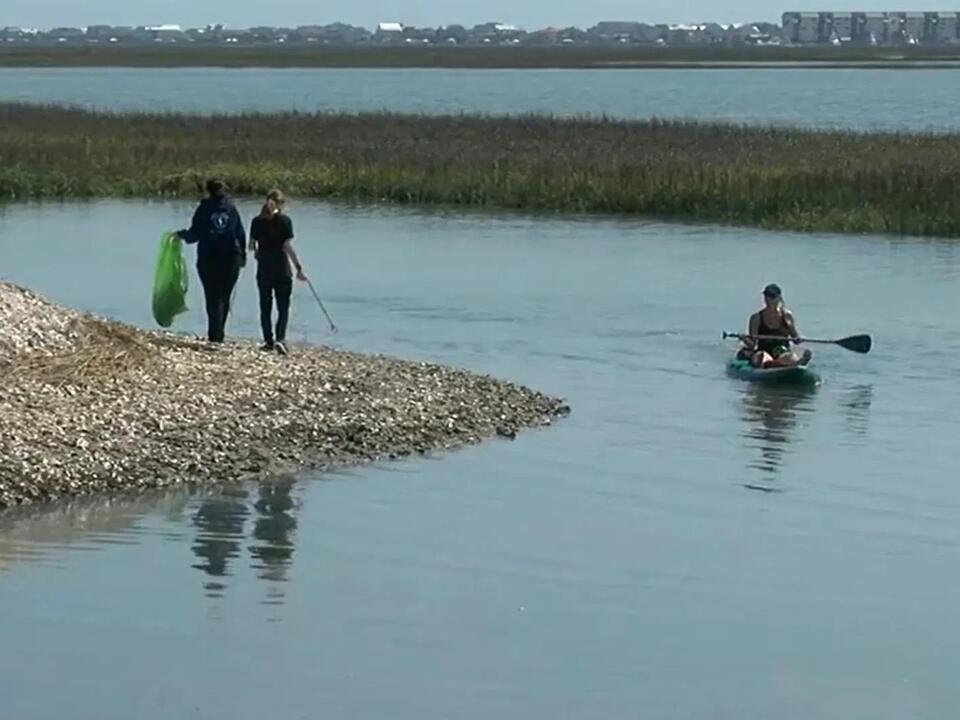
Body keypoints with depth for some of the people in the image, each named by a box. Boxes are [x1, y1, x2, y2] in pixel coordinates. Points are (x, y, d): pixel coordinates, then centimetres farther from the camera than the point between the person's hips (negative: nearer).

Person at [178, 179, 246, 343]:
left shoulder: (204, 209, -4)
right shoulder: (231, 209, 4)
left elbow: (195, 234, -5)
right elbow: (240, 234, 6)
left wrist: (183, 234, 15)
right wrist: (242, 254, 15)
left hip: (208, 260, -2)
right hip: (230, 259, 2)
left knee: (213, 298, 1)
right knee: (224, 298, 11)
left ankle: (215, 334, -7)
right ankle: (218, 333, 14)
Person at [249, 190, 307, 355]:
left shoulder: (257, 221, 0)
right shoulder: (284, 220, -8)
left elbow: (252, 245, 4)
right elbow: (288, 247, -13)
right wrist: (299, 268, -9)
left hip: (263, 269, 2)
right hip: (282, 269, -2)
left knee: (265, 307, 12)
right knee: (283, 307, 2)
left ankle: (268, 341, 12)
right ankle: (280, 339, -15)